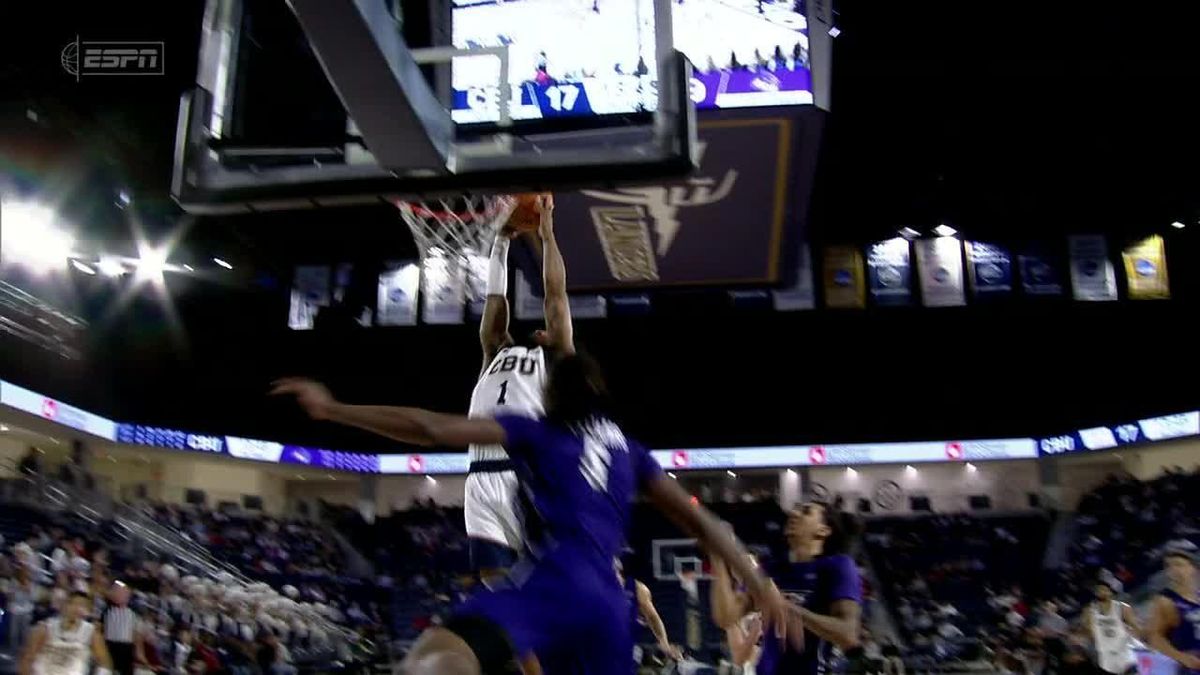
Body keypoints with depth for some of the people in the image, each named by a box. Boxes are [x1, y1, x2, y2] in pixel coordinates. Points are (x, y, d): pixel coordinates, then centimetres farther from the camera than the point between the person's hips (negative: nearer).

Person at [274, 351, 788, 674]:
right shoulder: (628, 450, 26)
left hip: (553, 581, -7)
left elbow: (434, 429, 3)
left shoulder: (536, 432, 12)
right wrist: (756, 581, 25)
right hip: (608, 601, 7)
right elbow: (695, 518, 21)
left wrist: (332, 408, 6)